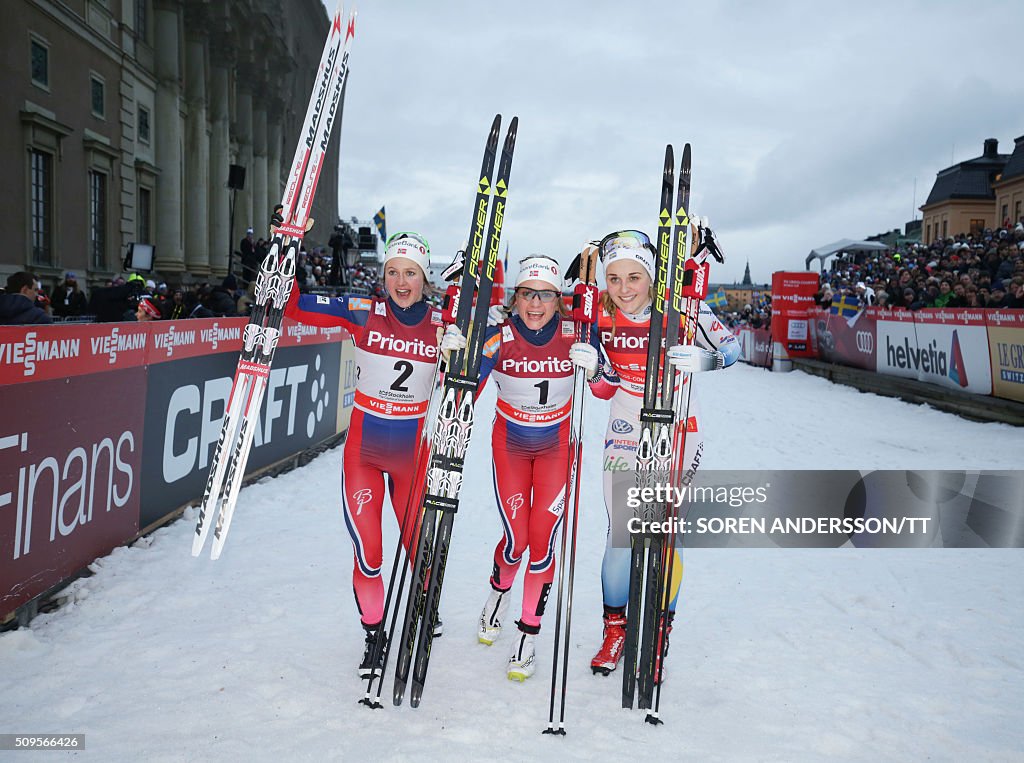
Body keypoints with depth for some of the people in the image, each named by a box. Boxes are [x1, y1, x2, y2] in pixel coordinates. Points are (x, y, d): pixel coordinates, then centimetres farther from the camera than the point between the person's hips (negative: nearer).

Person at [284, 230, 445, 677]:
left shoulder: (442, 325, -6)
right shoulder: (364, 313, -8)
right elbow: (294, 307, -9)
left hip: (413, 450, 1)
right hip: (363, 445, 0)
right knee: (367, 551, -1)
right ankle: (373, 633, 24)